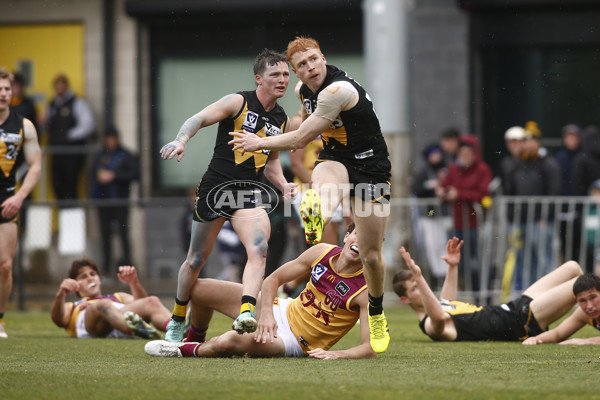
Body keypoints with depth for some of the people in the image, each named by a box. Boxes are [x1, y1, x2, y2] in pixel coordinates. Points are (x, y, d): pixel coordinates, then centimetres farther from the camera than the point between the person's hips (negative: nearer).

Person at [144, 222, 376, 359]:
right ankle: (195, 339, 34)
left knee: (228, 342, -34)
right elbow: (273, 279, 2)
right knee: (197, 288, 3)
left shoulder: (365, 290, -22)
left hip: (294, 342, -6)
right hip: (283, 312, 6)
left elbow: (369, 349, -26)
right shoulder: (322, 253, -8)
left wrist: (336, 354, -43)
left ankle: (187, 351, 1)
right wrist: (266, 313, -15)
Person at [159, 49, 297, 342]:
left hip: (249, 194, 3)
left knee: (259, 250, -24)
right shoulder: (238, 102, -5)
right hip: (215, 186, -3)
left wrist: (283, 185, 5)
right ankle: (177, 320, 29)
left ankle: (246, 313, -37)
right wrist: (181, 140, -34)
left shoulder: (281, 120, 11)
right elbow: (199, 119, -14)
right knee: (196, 260, 8)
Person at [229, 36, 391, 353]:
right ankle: (316, 217, -75)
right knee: (323, 182, -38)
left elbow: (301, 139, -20)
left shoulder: (338, 90, -25)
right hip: (334, 160, 5)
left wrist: (258, 143, -9)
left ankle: (377, 315, 29)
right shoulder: (303, 89, -1)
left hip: (371, 168, -5)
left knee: (371, 255, 1)